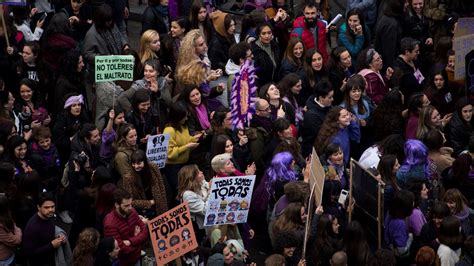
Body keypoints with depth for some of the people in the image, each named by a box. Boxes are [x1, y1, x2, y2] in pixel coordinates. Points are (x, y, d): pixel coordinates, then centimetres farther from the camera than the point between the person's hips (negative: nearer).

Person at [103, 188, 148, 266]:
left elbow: (145, 232, -6)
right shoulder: (110, 224, -29)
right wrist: (137, 238, -11)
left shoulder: (131, 211, -8)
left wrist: (130, 241, -23)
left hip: (136, 259, 6)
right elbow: (122, 250, -28)